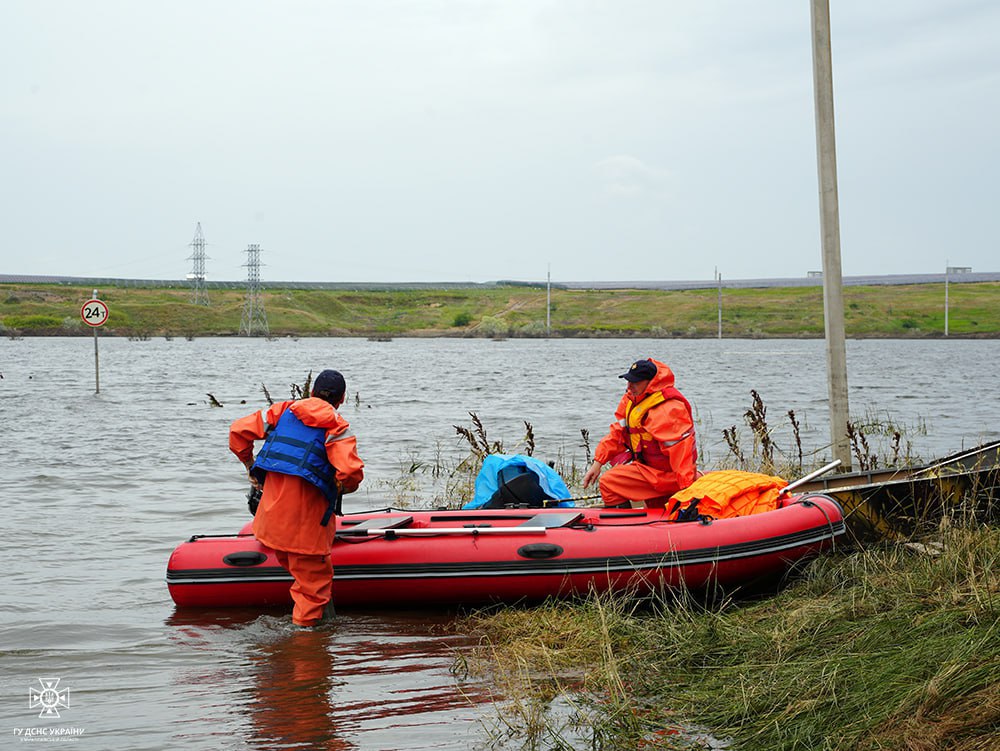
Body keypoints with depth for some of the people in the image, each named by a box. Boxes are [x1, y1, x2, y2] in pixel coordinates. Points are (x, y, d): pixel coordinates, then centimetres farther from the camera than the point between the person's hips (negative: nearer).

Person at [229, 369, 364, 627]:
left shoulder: (283, 411, 11)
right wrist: (340, 489, 5)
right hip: (306, 514, -5)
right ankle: (305, 624, 8)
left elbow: (239, 430, 11)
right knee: (313, 575, 5)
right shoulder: (337, 427, -2)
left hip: (273, 507, 5)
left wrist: (250, 466, 22)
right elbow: (351, 472, -17)